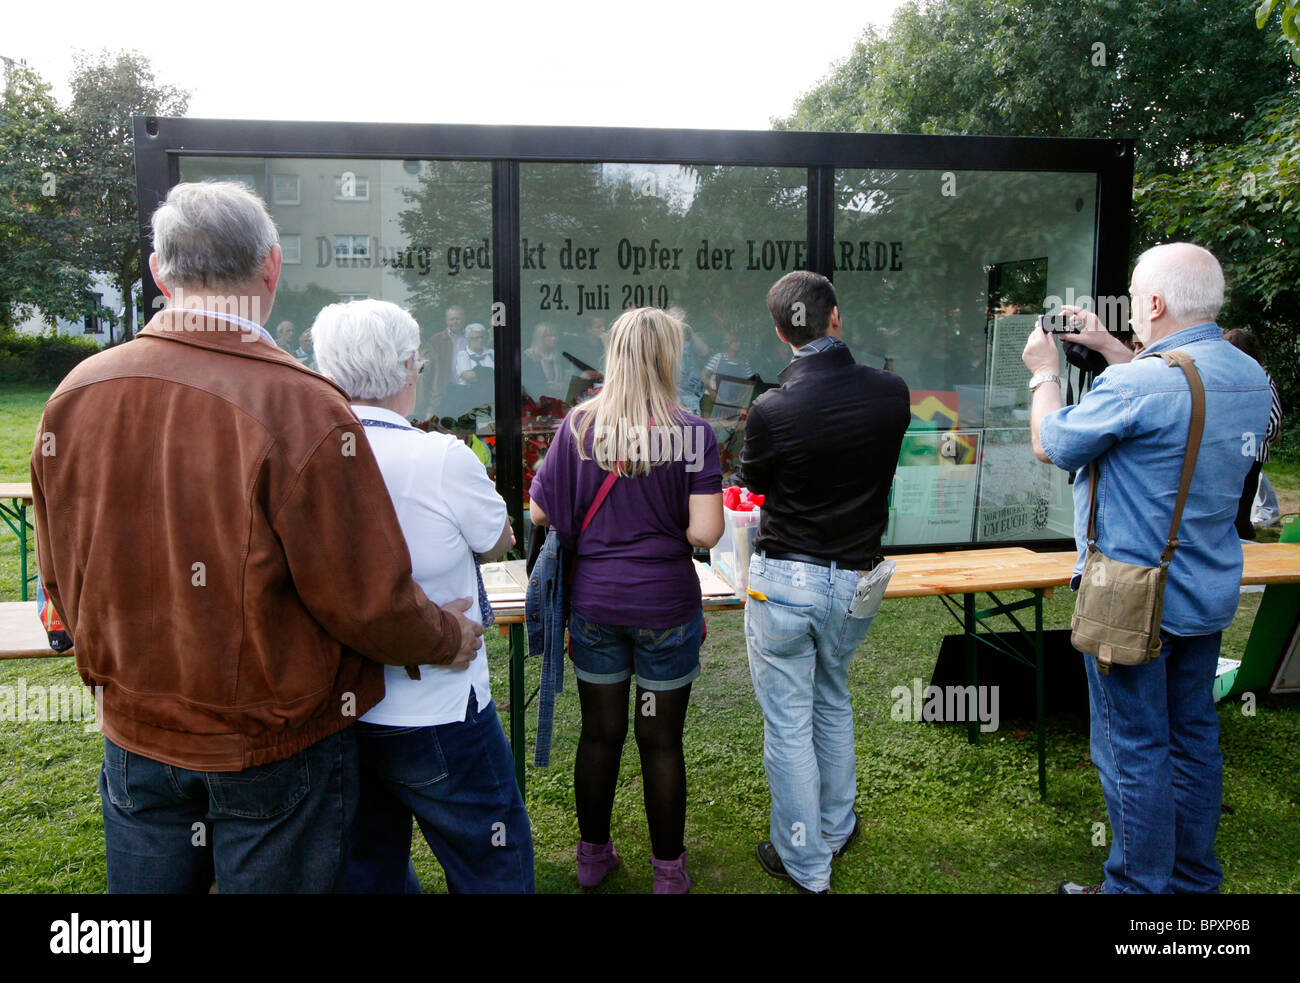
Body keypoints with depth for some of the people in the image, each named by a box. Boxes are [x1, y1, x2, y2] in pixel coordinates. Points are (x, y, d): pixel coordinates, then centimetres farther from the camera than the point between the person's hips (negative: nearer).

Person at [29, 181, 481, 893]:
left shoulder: (73, 395, -7)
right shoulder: (304, 409, -26)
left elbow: (61, 579, 5)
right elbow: (367, 602, -21)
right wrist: (448, 638, -1)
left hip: (132, 733, 5)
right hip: (276, 744, -4)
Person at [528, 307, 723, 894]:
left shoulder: (578, 425, -4)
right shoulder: (691, 433, -11)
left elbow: (540, 513, -1)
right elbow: (704, 533, -17)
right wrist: (668, 525, 4)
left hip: (593, 600, 3)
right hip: (665, 604, -2)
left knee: (599, 732, 16)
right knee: (661, 740, 11)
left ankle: (593, 856, 34)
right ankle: (668, 872, 27)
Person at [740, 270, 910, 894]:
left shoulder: (772, 410, -18)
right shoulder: (892, 394, -7)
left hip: (784, 582, -5)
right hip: (857, 580, 5)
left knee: (788, 724, 9)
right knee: (833, 703, 26)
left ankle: (804, 863, 24)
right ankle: (838, 828, 42)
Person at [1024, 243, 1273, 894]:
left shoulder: (1137, 385, -23)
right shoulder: (1250, 376, 3)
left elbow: (1049, 446, -10)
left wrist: (1045, 372, 6)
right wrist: (1109, 349, 20)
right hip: (1210, 596, 8)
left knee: (1133, 749, 4)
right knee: (1194, 737, 19)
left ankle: (1140, 889, 18)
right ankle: (1194, 877, 34)